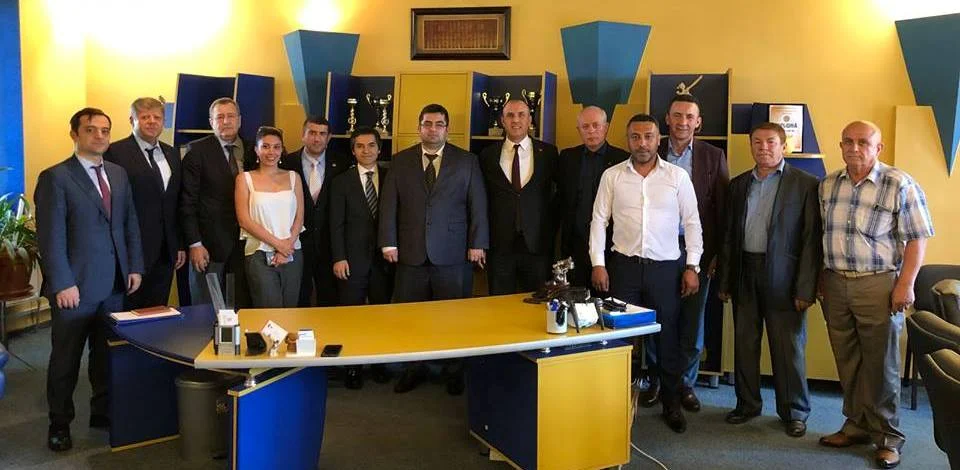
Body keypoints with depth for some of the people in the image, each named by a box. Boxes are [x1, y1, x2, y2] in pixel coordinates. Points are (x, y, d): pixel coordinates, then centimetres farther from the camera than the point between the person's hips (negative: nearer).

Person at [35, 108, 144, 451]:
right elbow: (51, 237, -12)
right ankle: (60, 423, 22)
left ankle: (103, 411, 27)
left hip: (114, 284, 5)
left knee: (108, 354, 12)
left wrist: (134, 267, 7)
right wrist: (62, 284, -16)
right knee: (66, 359, 8)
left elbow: (130, 223, 14)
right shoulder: (55, 177, -8)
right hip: (75, 285, -5)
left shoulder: (118, 174, 11)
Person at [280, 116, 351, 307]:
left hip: (329, 242, 1)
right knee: (299, 299, 11)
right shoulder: (287, 163, -3)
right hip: (298, 241, -1)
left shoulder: (341, 164, 0)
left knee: (329, 299, 9)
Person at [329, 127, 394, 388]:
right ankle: (352, 368, 13)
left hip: (383, 258, 2)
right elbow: (336, 224, -1)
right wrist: (339, 258, -8)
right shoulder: (341, 182, 3)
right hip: (353, 259, -1)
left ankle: (379, 364, 20)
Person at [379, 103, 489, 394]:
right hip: (411, 252, 2)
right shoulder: (400, 161, 9)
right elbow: (389, 205, 5)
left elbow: (478, 205, 2)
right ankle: (414, 368, 19)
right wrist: (389, 242, -2)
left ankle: (455, 371, 18)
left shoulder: (467, 161, 5)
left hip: (452, 253, -1)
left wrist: (477, 244, -4)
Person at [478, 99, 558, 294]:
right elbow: (483, 199, 10)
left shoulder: (548, 152, 4)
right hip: (499, 246, 1)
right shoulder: (488, 155, 6)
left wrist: (551, 234, 0)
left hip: (538, 244, -1)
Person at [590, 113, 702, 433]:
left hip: (666, 267, 0)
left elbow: (692, 223, 3)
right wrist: (598, 264, -3)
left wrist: (692, 267, -2)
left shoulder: (678, 176, 1)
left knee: (669, 336, 7)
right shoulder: (612, 175, 2)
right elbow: (599, 220, 3)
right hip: (624, 265, 0)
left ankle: (672, 403, 23)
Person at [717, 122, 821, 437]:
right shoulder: (739, 184, 12)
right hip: (745, 273, 4)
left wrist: (806, 288, -12)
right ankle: (747, 404, 25)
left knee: (788, 348, 3)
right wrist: (725, 281, 8)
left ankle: (794, 412, 17)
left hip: (782, 277, -4)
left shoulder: (805, 184, -3)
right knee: (744, 344, 11)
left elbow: (812, 239, -7)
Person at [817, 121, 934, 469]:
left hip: (878, 284, -4)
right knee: (847, 361, 12)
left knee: (881, 364, 3)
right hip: (835, 284, 5)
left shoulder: (900, 185, -7)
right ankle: (857, 426, 25)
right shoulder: (828, 184, 7)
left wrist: (906, 285, -13)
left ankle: (887, 437, 15)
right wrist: (821, 277, 11)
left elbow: (917, 238, -7)